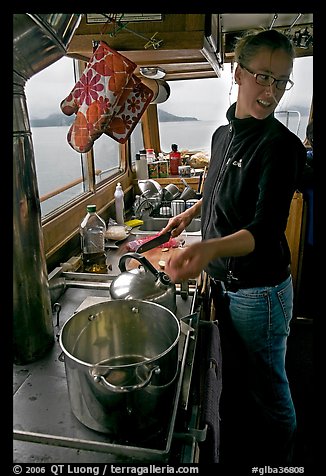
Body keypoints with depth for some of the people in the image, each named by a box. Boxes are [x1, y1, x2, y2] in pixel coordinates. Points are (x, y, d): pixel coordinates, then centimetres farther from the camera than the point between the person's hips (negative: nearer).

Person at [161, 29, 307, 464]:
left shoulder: (282, 145, -19)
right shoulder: (223, 134, 5)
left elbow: (266, 231, -28)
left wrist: (211, 248, -45)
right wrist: (193, 211, 19)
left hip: (259, 290, -7)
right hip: (224, 282, 8)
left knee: (268, 386, 14)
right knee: (236, 371, 28)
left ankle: (277, 459, 44)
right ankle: (241, 434, 56)